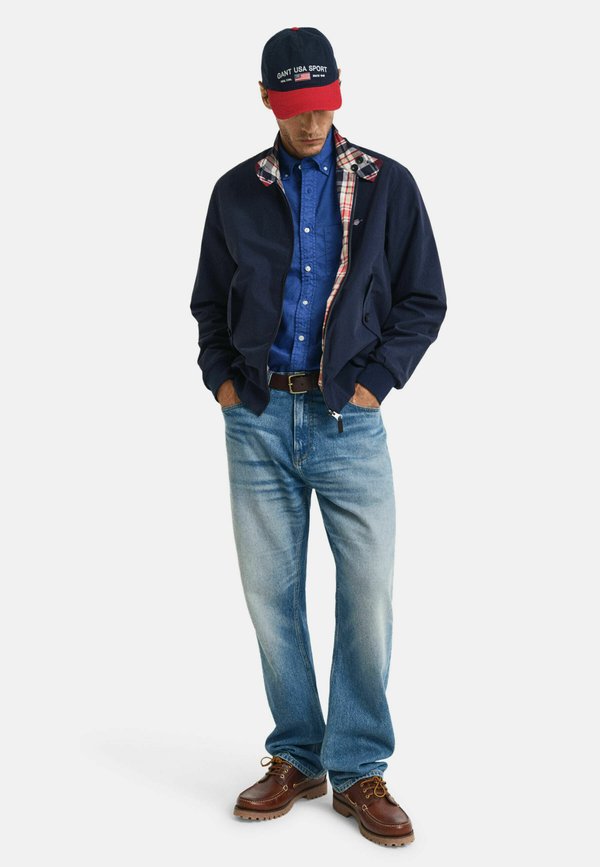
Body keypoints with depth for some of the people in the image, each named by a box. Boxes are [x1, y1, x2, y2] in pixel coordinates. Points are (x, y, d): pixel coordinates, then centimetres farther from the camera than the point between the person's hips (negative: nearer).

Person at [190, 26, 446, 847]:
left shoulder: (386, 184, 3)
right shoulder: (237, 192, 9)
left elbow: (424, 299, 4)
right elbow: (209, 300, 17)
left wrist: (375, 379, -6)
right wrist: (221, 377, 3)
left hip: (347, 419, -2)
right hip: (257, 418, 2)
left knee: (368, 593, -3)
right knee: (270, 592, 6)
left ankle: (358, 770, 13)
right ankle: (296, 758, 22)